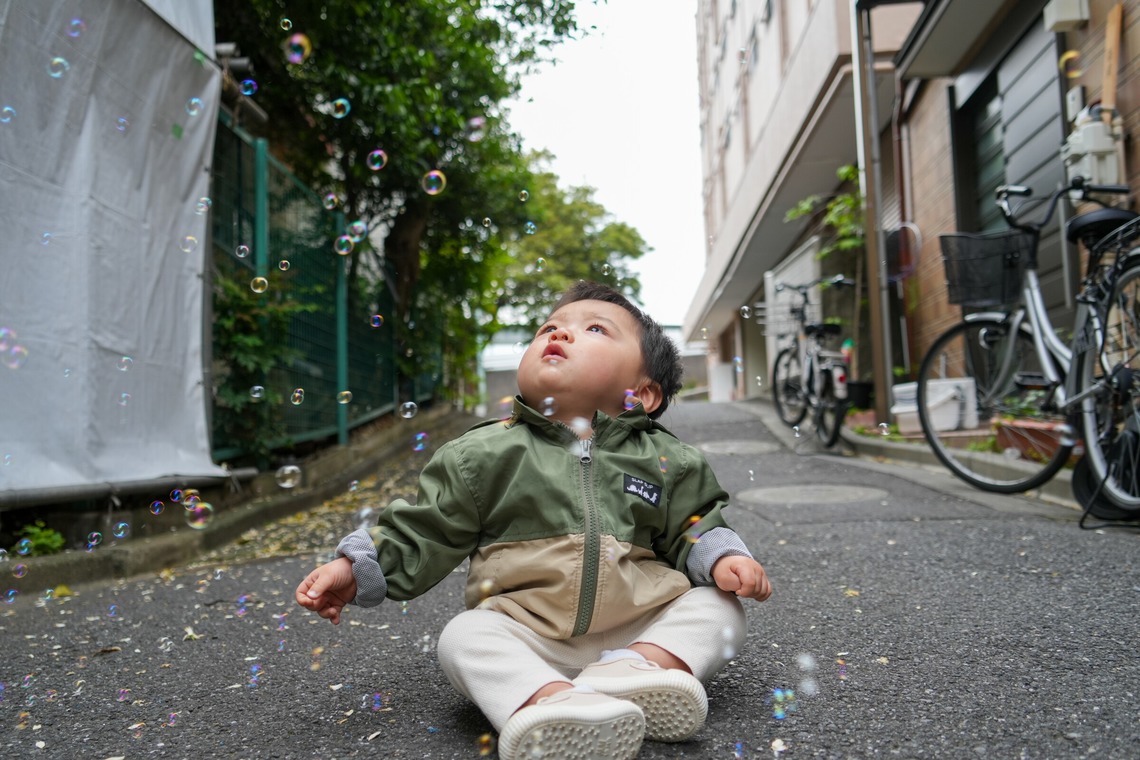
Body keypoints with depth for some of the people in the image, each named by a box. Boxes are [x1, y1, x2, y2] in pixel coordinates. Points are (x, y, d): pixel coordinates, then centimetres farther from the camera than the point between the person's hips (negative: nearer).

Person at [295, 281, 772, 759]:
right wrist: (356, 568, -4)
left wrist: (721, 559, -3)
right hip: (527, 633, -1)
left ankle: (644, 665, -32)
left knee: (719, 607, -12)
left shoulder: (665, 462, 6)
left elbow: (694, 527, 16)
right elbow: (422, 532, 6)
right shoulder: (484, 453, 2)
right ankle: (548, 699, -46)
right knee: (463, 635, -25)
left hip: (641, 625, 2)